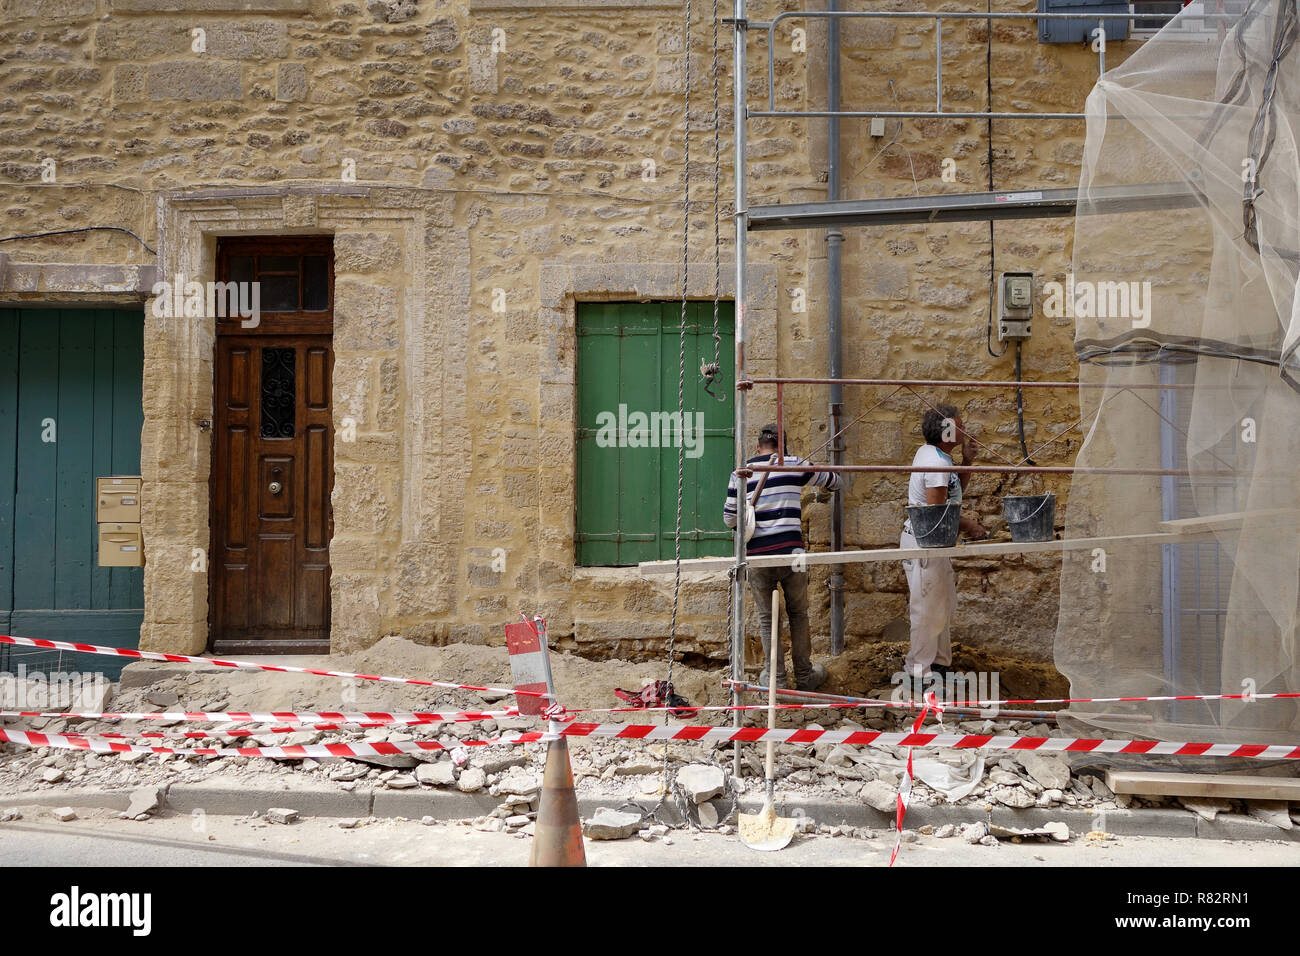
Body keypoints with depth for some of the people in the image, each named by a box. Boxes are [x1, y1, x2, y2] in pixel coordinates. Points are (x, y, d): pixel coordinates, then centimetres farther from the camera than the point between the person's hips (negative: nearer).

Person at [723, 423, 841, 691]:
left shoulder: (740, 474, 5)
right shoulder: (795, 466, 3)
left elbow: (729, 519, 9)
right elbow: (834, 481, 19)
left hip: (756, 557, 1)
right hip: (790, 553, 0)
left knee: (767, 618, 13)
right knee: (798, 614, 15)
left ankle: (776, 679, 17)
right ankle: (804, 676, 23)